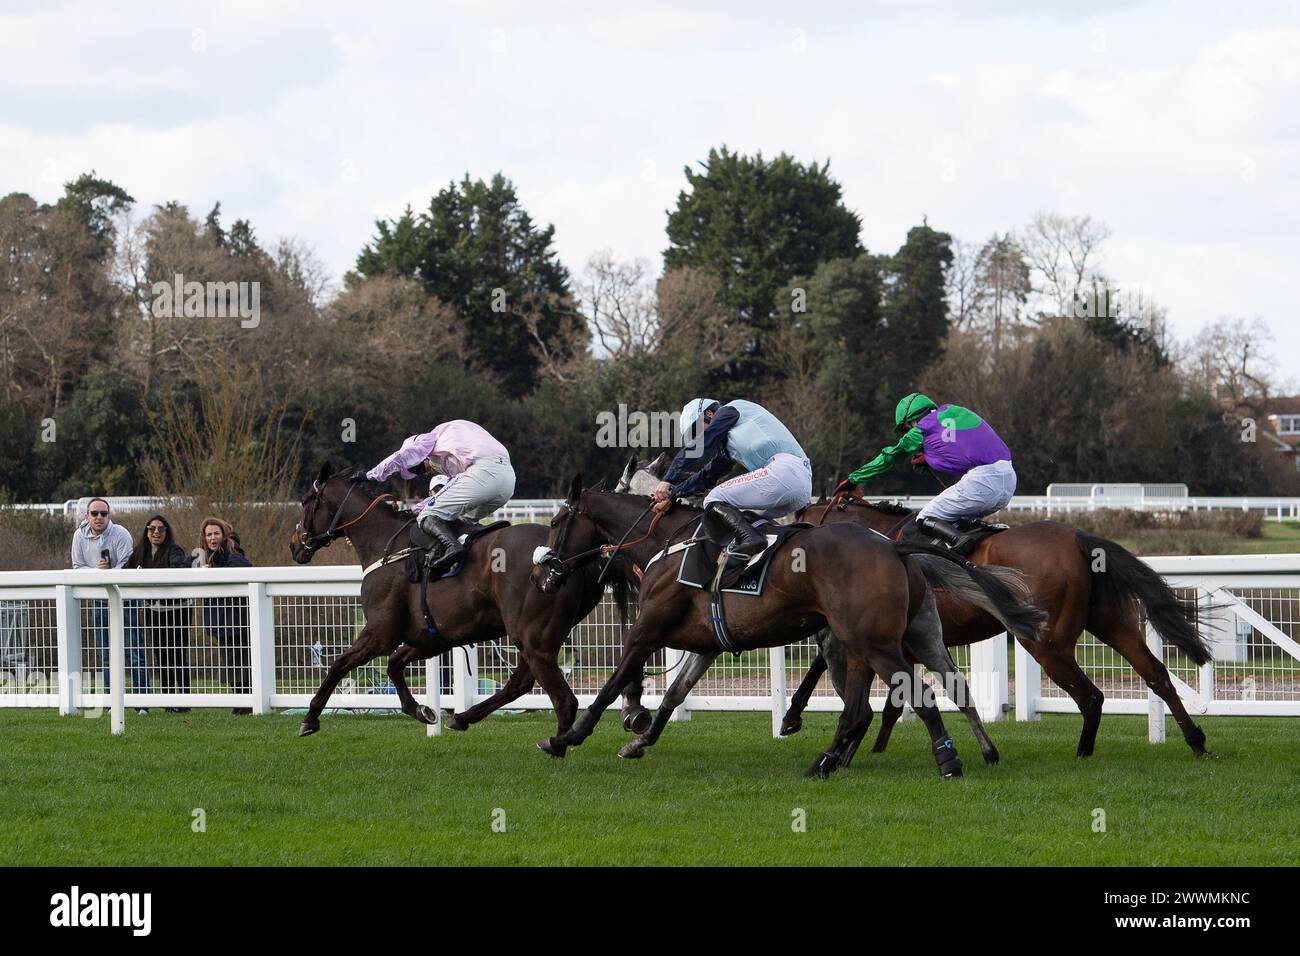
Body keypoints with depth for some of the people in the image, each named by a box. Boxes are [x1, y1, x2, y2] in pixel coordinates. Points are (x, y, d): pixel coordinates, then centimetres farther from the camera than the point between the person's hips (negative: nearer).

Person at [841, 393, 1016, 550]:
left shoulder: (921, 429, 8)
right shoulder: (956, 411, 24)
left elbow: (888, 458, 18)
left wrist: (853, 480, 28)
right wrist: (929, 457, 32)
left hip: (981, 480, -7)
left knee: (925, 520, 1)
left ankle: (960, 540, -24)